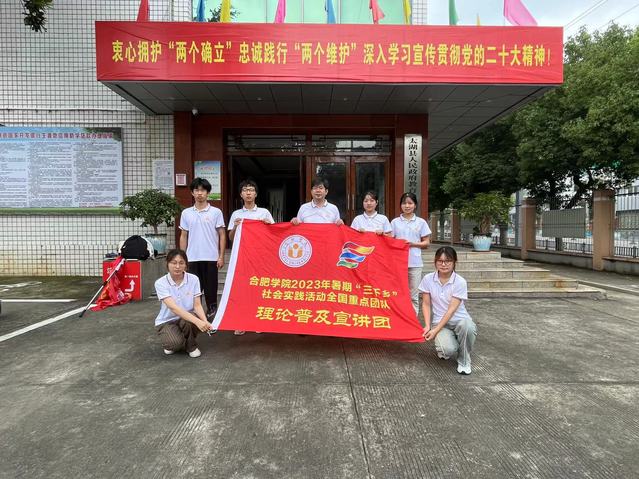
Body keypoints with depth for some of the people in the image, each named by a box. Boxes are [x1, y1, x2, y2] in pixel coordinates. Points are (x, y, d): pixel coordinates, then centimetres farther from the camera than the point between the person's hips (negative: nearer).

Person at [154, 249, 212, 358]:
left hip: (187, 318, 2)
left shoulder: (193, 279, -10)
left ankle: (191, 346, -2)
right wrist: (197, 321, -43)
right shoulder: (160, 283, -18)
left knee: (190, 322, -34)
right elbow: (173, 308, -30)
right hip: (166, 322, -2)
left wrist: (204, 320, -35)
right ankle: (173, 344, 8)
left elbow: (197, 305, -13)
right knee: (175, 343, -31)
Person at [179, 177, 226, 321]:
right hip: (192, 258, 2)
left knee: (210, 287, 5)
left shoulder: (216, 212, 0)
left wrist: (221, 256, -6)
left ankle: (212, 312, 18)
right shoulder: (186, 213, 8)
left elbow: (222, 235, 0)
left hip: (211, 258, -2)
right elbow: (183, 236, 11)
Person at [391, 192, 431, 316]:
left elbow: (426, 243, 4)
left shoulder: (421, 222, 5)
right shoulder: (395, 222, 6)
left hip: (415, 263, 0)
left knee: (413, 295, 6)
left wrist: (413, 244, -11)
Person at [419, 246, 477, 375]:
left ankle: (464, 361, -9)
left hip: (459, 320, 0)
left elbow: (451, 310, -16)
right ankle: (443, 348, 13)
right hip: (439, 321, 1)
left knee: (466, 325, -38)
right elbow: (426, 304, 1)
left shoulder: (460, 282, -12)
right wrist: (427, 326, -11)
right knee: (448, 349, -30)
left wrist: (435, 330, -20)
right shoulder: (428, 279, -5)